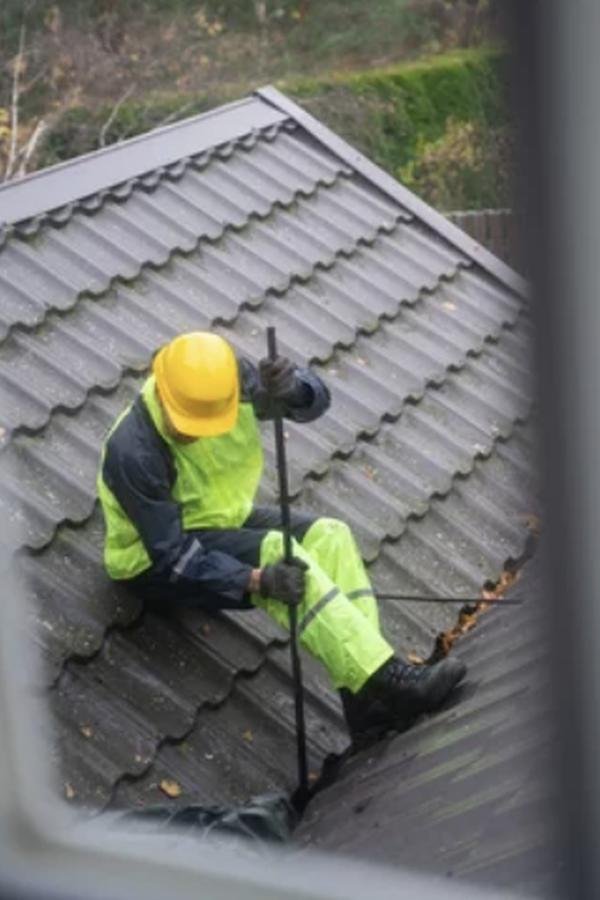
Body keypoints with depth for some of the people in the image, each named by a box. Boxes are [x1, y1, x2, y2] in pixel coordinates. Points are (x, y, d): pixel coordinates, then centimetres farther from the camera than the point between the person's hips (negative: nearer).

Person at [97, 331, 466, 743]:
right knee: (277, 553, -31)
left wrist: (291, 386, -39)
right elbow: (174, 555, -29)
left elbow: (315, 400, -14)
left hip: (223, 518, 7)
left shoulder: (230, 378, -16)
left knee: (329, 537, -18)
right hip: (155, 562, -7)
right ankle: (392, 681, -33)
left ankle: (369, 704, -23)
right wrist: (256, 580, -41)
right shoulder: (134, 452, -31)